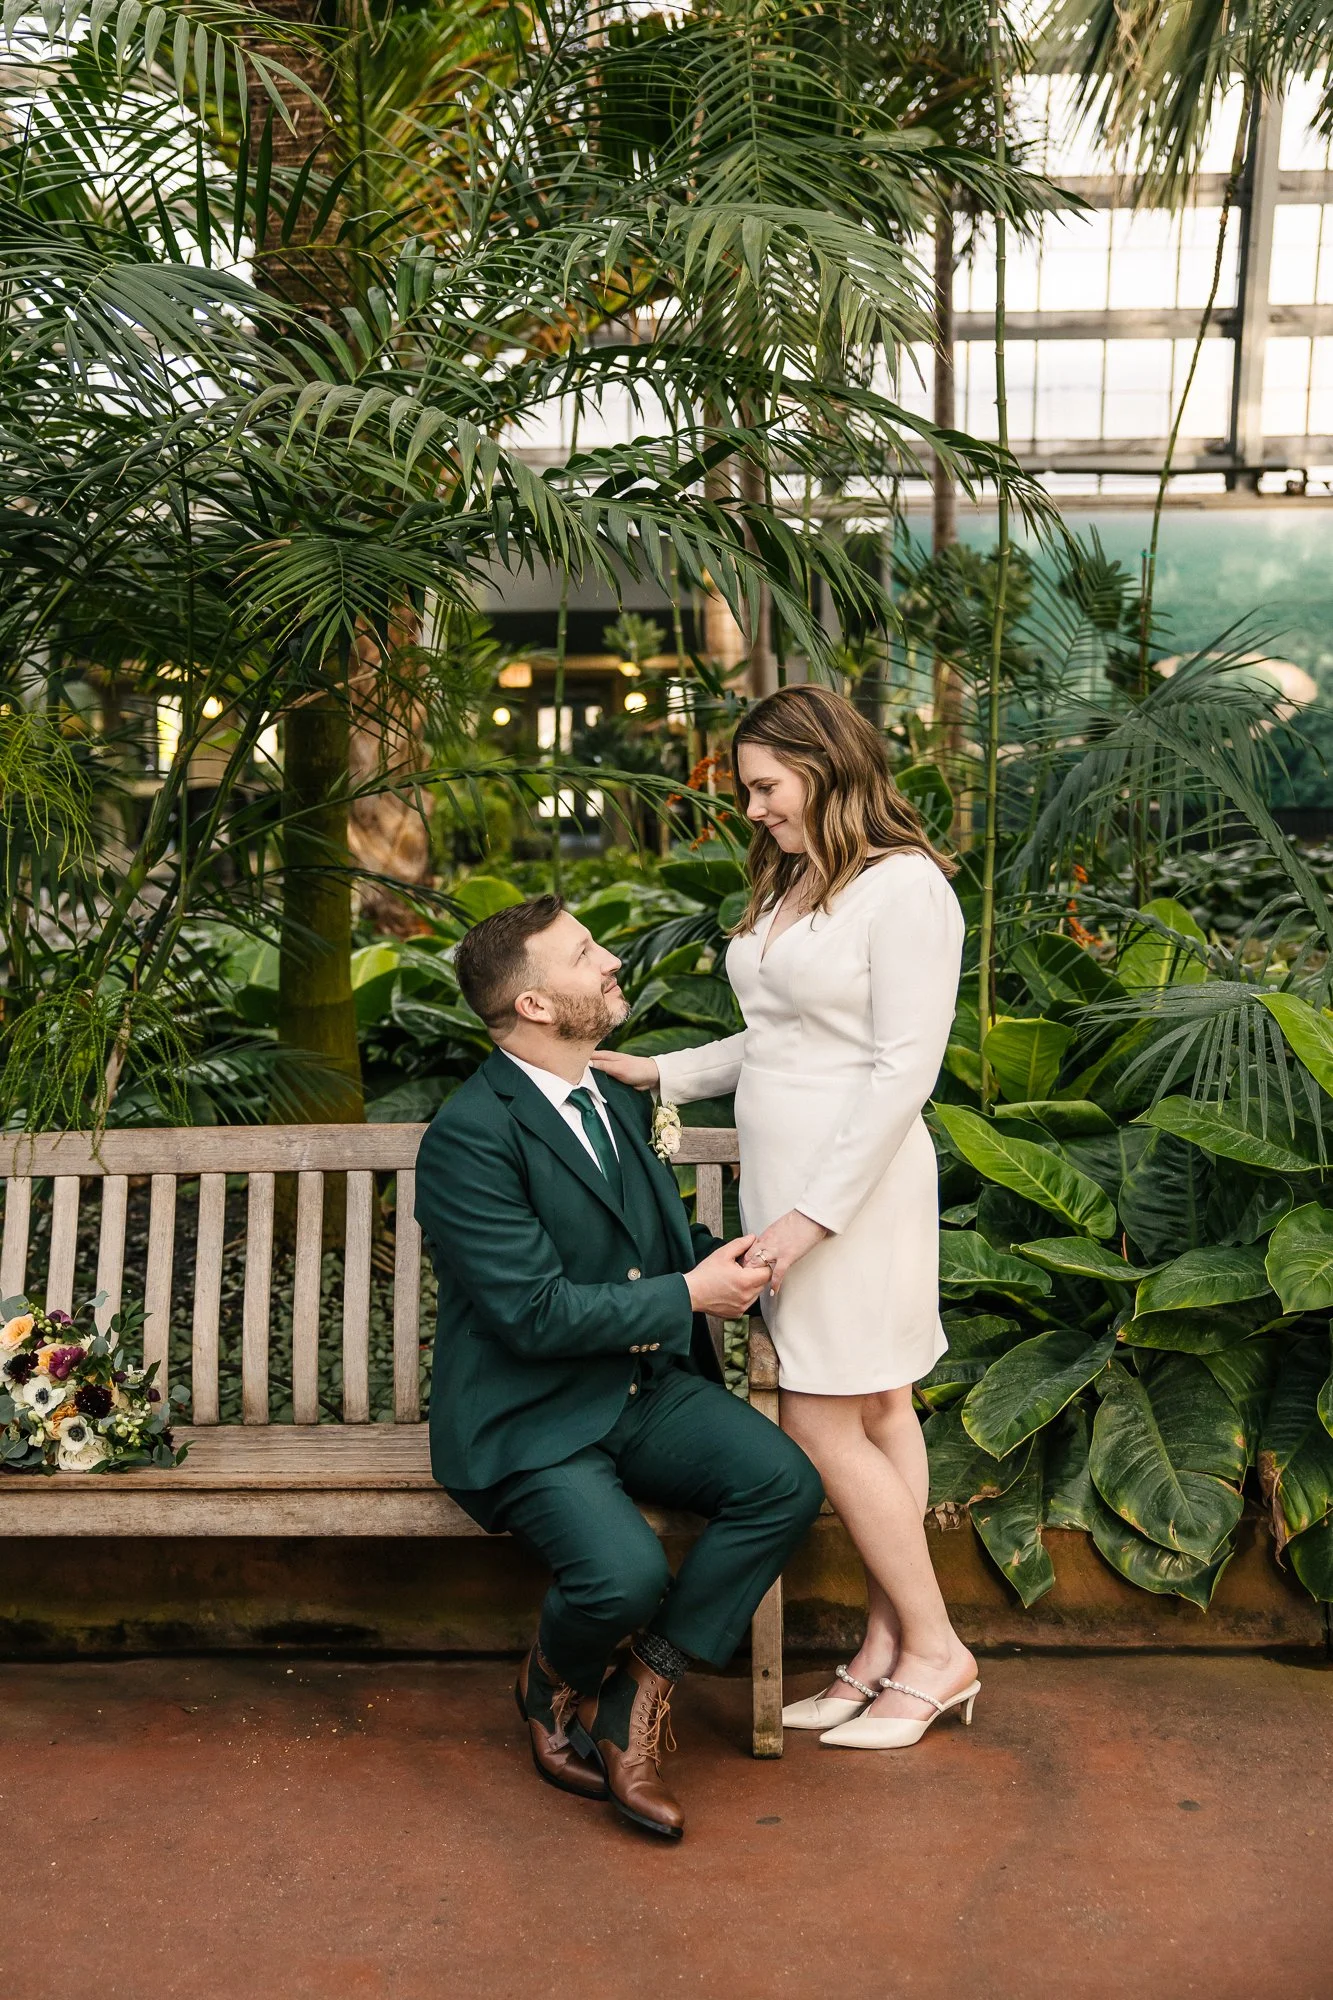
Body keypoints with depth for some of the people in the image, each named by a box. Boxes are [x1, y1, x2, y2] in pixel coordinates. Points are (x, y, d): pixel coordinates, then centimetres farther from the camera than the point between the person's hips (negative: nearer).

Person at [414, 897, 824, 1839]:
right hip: (529, 1417, -7)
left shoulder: (622, 1099, 10)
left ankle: (640, 1693, -2)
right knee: (627, 1574, -30)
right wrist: (690, 1293, -15)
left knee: (786, 1481, -17)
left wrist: (727, 1255, 0)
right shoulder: (469, 1137, -17)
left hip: (644, 1387, 7)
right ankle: (557, 1688, 8)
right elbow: (536, 1313, -22)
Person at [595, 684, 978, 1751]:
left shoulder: (905, 887, -13)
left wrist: (810, 1214, -19)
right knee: (878, 1414, 13)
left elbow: (904, 1070, -17)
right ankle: (888, 1646, 21)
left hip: (857, 1181, -8)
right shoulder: (789, 880, 13)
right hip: (786, 1173, 8)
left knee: (823, 1423, -3)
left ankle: (936, 1651, 14)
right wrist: (663, 1072, 10)